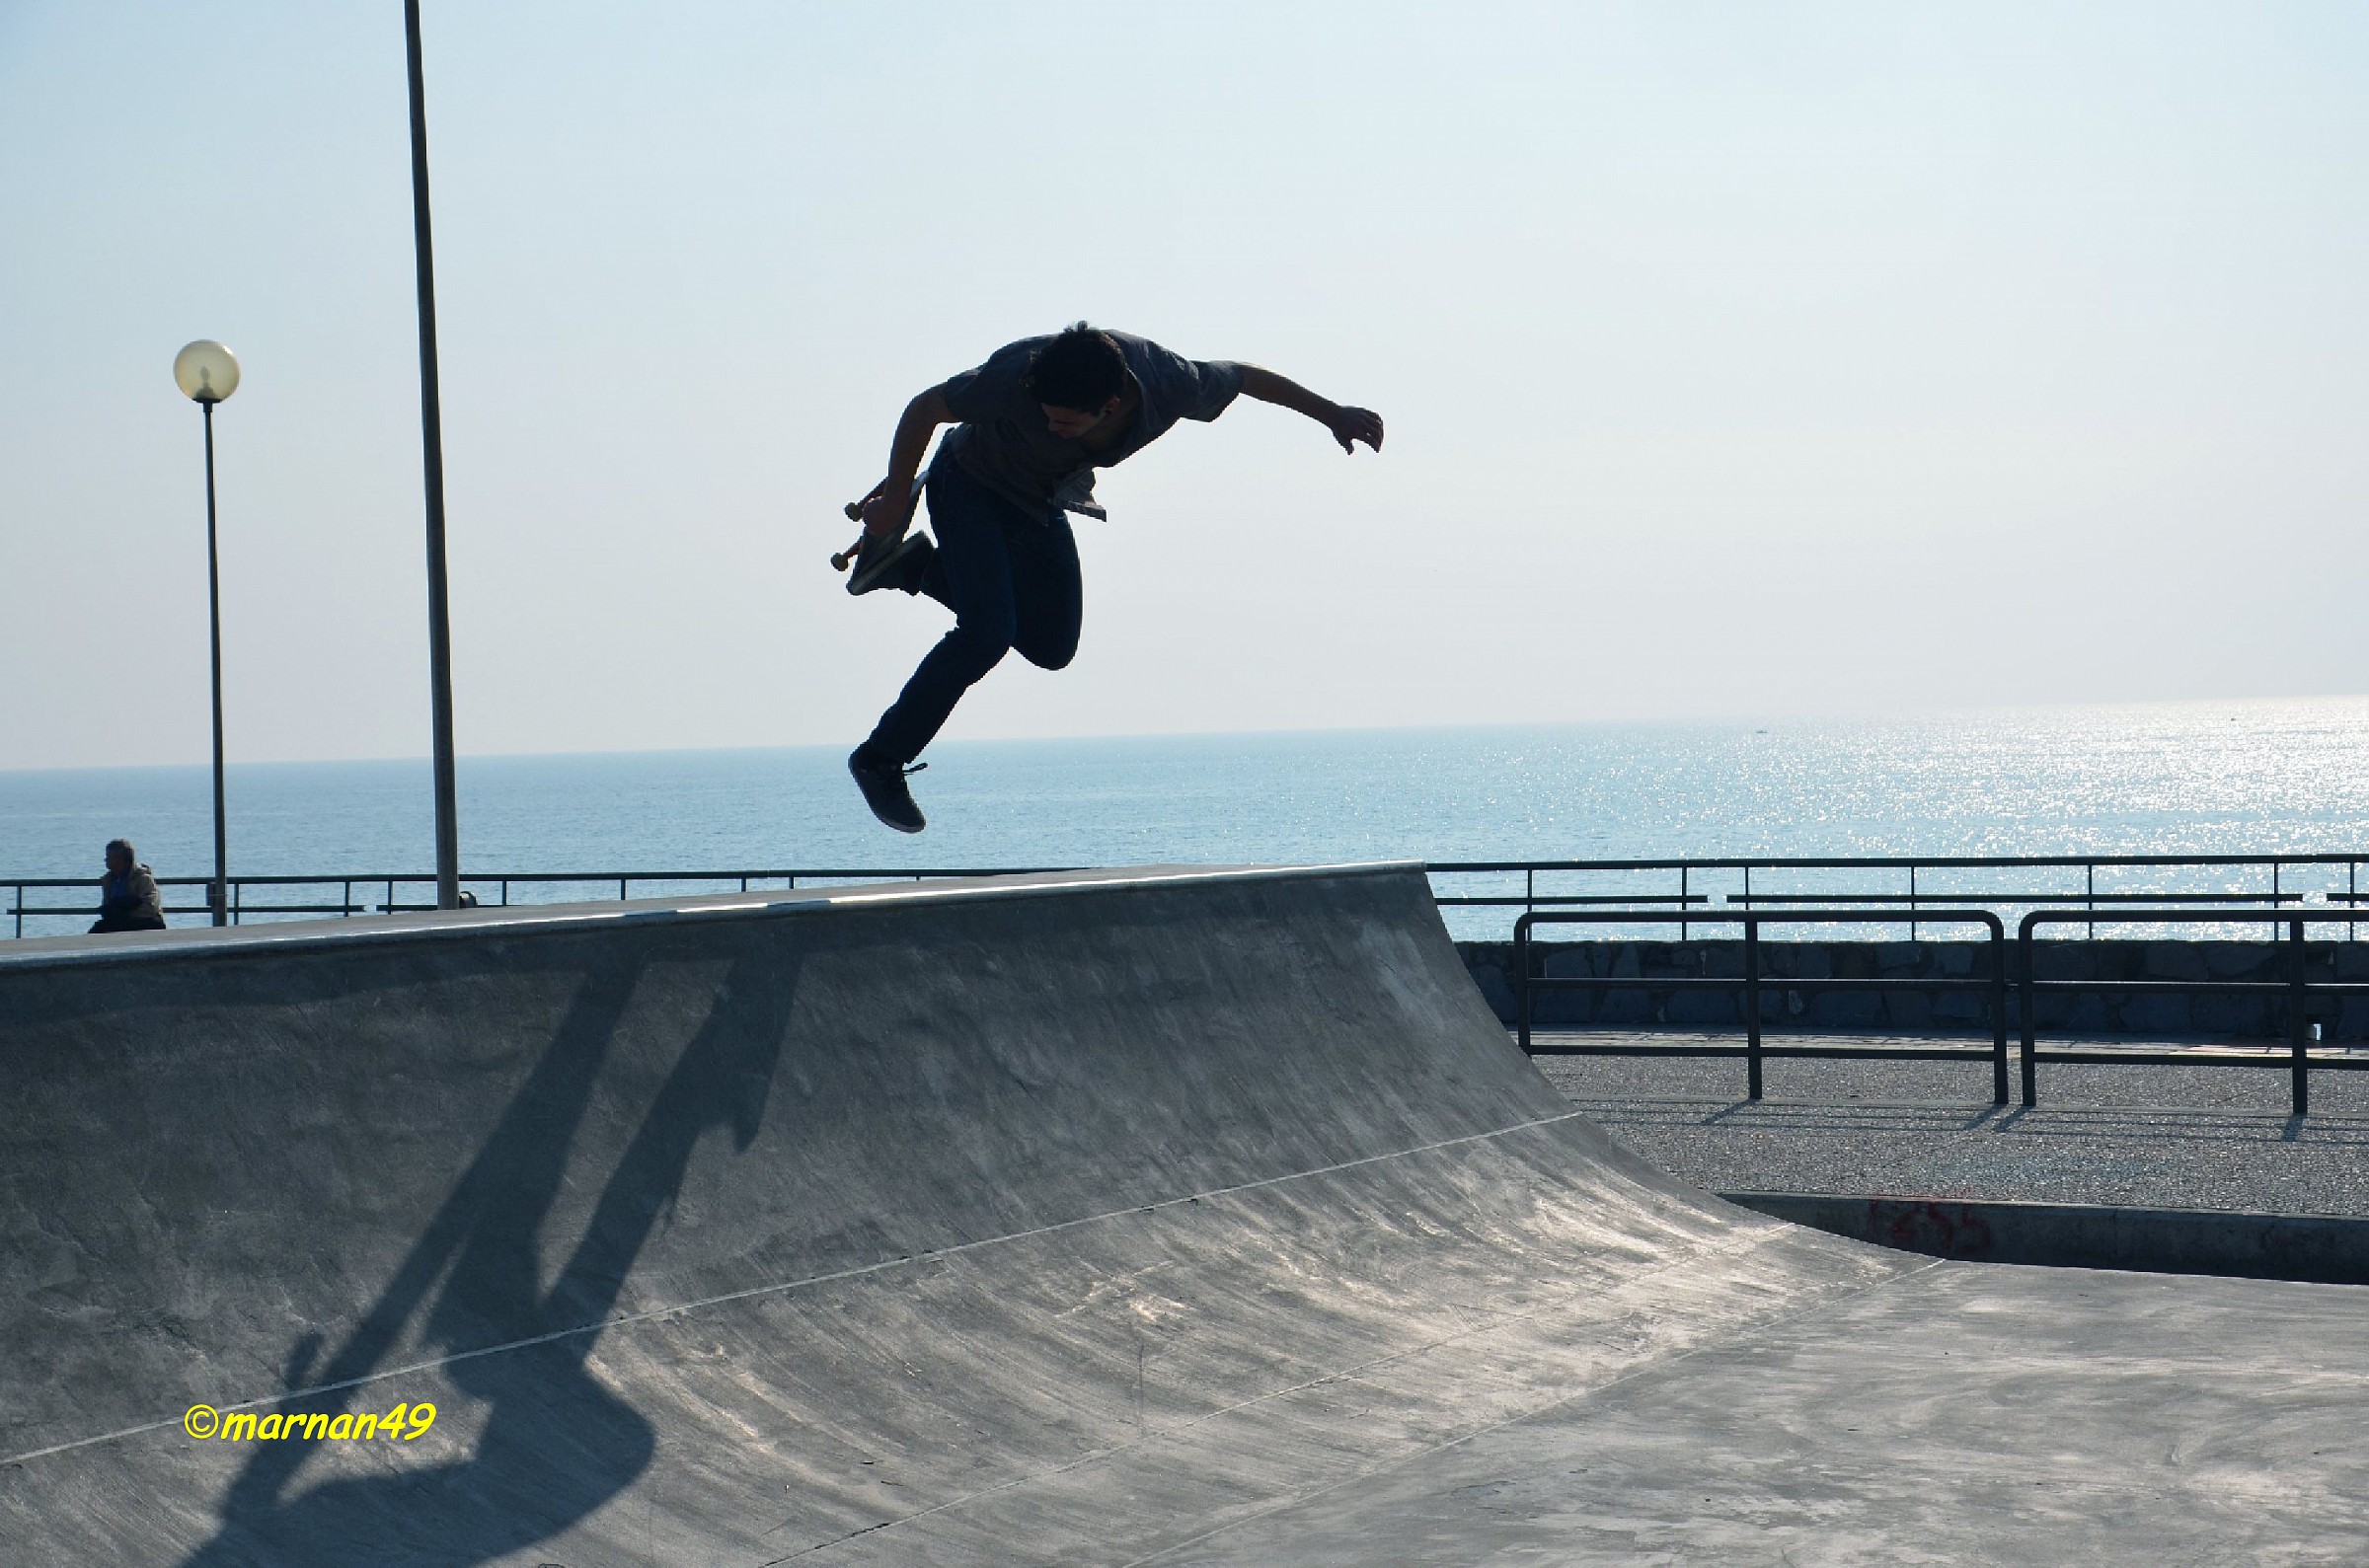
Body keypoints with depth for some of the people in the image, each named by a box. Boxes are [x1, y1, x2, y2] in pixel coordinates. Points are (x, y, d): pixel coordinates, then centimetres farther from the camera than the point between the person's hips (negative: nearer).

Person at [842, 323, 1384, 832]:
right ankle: (881, 760, -8)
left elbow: (1245, 376, -10)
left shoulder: (1167, 383, -31)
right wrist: (895, 501, -16)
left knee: (1051, 647, 10)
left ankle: (917, 565, 22)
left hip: (1043, 507, 5)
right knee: (988, 632, -21)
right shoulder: (1018, 374, -39)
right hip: (971, 486, -5)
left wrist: (1332, 414, 0)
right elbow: (925, 408, -24)